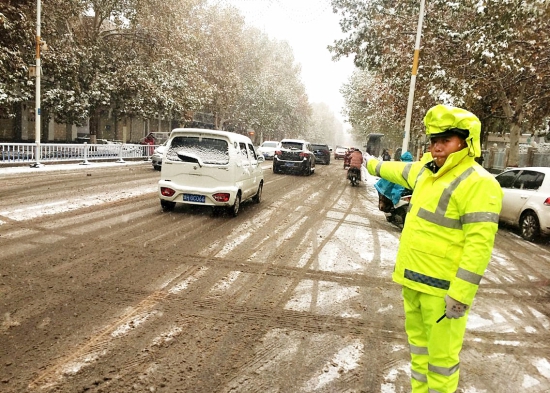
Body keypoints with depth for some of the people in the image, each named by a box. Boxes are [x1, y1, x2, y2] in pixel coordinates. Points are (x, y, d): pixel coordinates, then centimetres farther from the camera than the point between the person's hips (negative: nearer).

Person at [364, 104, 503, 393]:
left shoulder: (478, 183, -17)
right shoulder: (426, 170, 8)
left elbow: (479, 244, -22)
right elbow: (400, 171, 30)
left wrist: (460, 295, -24)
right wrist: (373, 164, 44)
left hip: (442, 287, -8)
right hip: (412, 278, 8)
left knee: (441, 353, 4)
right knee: (418, 342, 21)